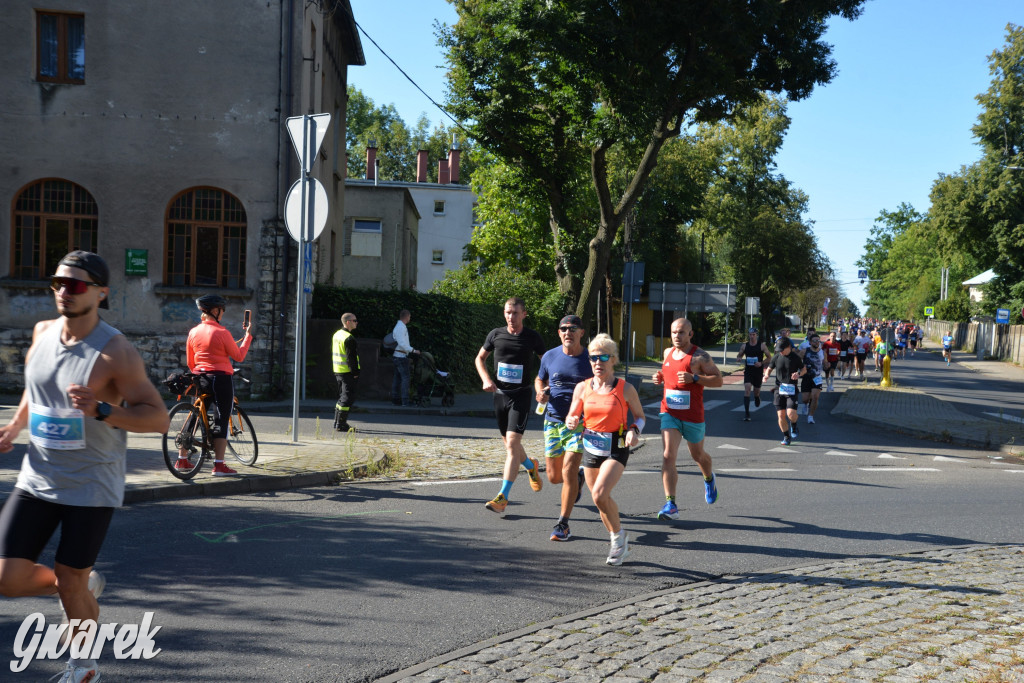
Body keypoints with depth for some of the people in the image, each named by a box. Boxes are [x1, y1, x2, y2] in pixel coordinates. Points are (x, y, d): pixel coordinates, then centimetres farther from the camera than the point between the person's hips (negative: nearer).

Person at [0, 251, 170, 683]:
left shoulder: (115, 352, -17)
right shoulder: (43, 333, 2)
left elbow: (158, 418, -19)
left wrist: (100, 410, -33)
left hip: (91, 486, -5)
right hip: (37, 480, 5)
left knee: (70, 583, 5)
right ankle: (86, 585, 30)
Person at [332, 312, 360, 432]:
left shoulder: (336, 335, 13)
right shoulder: (349, 338, -18)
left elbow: (332, 352, 20)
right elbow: (351, 357, -20)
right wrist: (355, 372, -16)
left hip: (338, 371, 10)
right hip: (348, 372, -10)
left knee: (342, 397, 18)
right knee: (348, 398, -5)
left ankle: (337, 423, 23)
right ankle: (340, 425, -5)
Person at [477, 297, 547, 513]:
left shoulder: (532, 337, -4)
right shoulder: (496, 334, 2)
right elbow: (480, 358, 15)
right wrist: (486, 379, -3)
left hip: (521, 396, -4)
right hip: (499, 394, 4)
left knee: (512, 443, -16)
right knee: (509, 443, 15)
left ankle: (503, 497, -16)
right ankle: (531, 467, 47)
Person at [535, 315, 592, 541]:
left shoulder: (591, 359, -4)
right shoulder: (550, 356, 2)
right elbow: (539, 379, 18)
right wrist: (540, 392, -4)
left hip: (580, 422, -3)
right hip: (553, 421, 3)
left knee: (568, 471, -15)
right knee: (554, 477, 8)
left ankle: (562, 524, -1)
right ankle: (578, 476, 44)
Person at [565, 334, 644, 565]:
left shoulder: (625, 389, -8)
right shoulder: (582, 388, 0)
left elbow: (639, 416, 4)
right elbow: (572, 417, 8)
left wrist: (634, 431, -16)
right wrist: (572, 422, -15)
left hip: (616, 449, -4)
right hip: (591, 448, 5)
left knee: (599, 494, -22)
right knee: (601, 500, 12)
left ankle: (619, 536, 2)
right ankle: (620, 544, 34)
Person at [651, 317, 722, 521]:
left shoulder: (700, 356, -10)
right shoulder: (668, 352, 8)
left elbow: (718, 380, -12)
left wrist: (694, 378, -25)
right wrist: (660, 377, 4)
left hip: (693, 416, -3)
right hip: (669, 413, 3)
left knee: (698, 455, 17)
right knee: (668, 456, -13)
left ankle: (709, 479, 53)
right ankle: (670, 505, -14)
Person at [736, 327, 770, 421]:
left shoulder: (762, 345, -5)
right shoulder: (745, 345, 1)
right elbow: (739, 356, 14)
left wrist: (761, 363, -18)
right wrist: (739, 359, -11)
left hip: (758, 371, 0)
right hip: (748, 371, 0)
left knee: (756, 391, 12)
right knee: (747, 389, -16)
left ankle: (757, 397, 53)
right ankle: (746, 413, -15)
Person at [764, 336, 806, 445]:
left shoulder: (796, 358, -2)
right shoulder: (776, 357, 4)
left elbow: (804, 370, 9)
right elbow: (769, 369, 14)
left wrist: (798, 374, -13)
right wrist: (767, 375, -8)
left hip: (791, 390, -2)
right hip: (779, 389, 2)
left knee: (791, 413, -17)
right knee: (781, 415, -1)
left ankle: (794, 427, 16)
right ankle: (786, 437, 16)